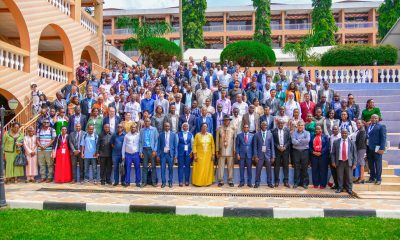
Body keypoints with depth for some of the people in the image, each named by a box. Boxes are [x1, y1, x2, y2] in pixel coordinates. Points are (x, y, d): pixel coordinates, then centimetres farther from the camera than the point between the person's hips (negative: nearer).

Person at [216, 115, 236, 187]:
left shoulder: (233, 129, 4)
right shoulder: (219, 129, 3)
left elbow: (234, 140, 6)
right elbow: (217, 140, 4)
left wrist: (234, 150, 2)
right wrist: (217, 150, 1)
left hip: (230, 151, 0)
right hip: (222, 151, 0)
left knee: (230, 166, 5)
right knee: (221, 166, 2)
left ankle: (230, 181, 13)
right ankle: (220, 181, 10)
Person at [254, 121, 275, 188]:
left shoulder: (270, 134, 5)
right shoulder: (257, 135, 2)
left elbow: (272, 146, 5)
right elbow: (255, 146, 2)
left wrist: (273, 156, 1)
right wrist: (255, 156, -5)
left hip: (268, 155, 1)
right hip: (260, 155, -1)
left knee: (269, 170, 5)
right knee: (258, 170, 1)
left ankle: (269, 183, 17)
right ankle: (257, 183, 12)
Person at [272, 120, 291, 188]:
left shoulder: (287, 130, 5)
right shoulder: (274, 131, 3)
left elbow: (289, 140, 2)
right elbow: (273, 141, 1)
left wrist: (285, 147, -10)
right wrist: (278, 146, -11)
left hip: (285, 150, 1)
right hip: (277, 150, -1)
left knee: (286, 166, 4)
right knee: (276, 166, 2)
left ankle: (286, 181, 10)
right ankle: (277, 181, 10)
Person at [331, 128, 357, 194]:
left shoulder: (351, 142, 4)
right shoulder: (336, 142, 4)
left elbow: (354, 154, 3)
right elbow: (333, 153, 6)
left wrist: (354, 163, -3)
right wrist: (333, 162, -1)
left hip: (348, 162, 0)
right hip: (339, 162, 1)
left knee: (349, 177, 5)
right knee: (340, 177, 6)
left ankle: (349, 189, 18)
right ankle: (340, 188, 17)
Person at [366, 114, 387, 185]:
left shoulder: (381, 126, -1)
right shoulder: (368, 126, 16)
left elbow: (383, 138, -8)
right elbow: (366, 136, 12)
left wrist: (382, 148, -16)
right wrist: (366, 148, 3)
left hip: (377, 148, -5)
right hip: (369, 148, 5)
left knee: (378, 164, 3)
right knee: (370, 164, 11)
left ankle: (378, 179, 12)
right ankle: (372, 178, 21)